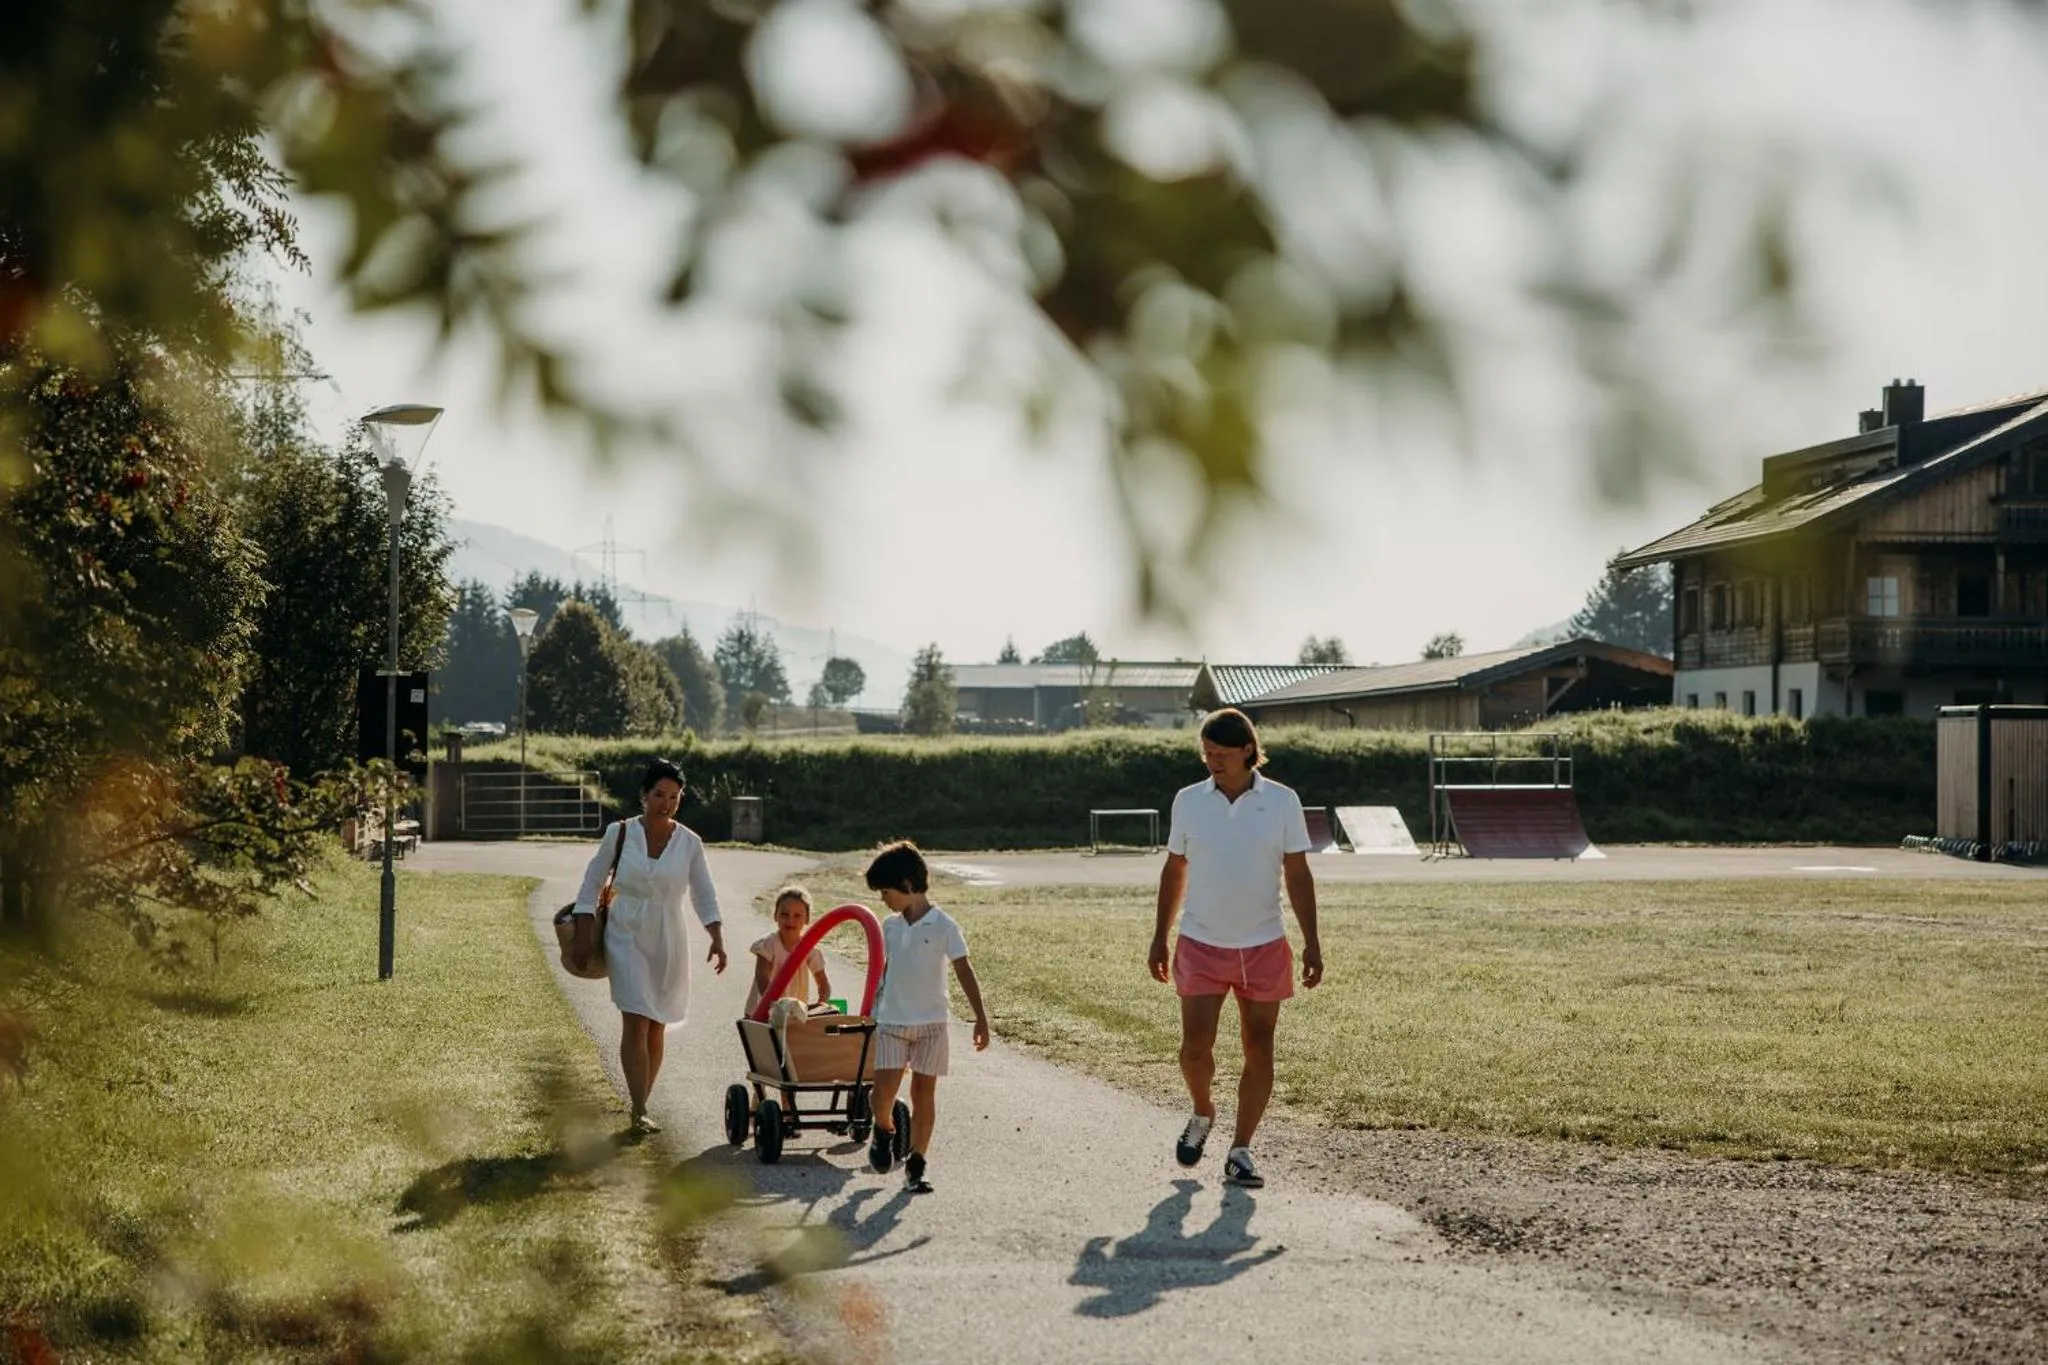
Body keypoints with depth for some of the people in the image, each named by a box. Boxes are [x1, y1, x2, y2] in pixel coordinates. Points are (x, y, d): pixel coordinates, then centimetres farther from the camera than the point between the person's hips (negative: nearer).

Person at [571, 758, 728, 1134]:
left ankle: (641, 1104, 20)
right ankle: (639, 1113, -16)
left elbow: (705, 897, 6)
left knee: (656, 1028, 7)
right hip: (627, 937, -2)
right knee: (635, 1022, -14)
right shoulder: (620, 834, -3)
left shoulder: (689, 843, 0)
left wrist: (717, 940, -6)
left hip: (668, 941, 2)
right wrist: (584, 934, -2)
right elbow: (592, 882, 5)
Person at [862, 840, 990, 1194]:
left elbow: (964, 972, -9)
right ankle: (883, 1132, 20)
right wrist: (873, 1011, 23)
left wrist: (981, 1018, -13)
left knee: (924, 1091, 1)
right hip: (891, 1021, 3)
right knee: (884, 1087, -11)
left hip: (930, 1022, -3)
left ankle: (916, 1167, 8)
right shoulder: (890, 926, 5)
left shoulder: (943, 926, -8)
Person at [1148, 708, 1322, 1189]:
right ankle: (1203, 1114, 24)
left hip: (1264, 947, 0)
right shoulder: (1188, 801, 1)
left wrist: (1311, 943, -5)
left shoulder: (1282, 801, -2)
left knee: (1259, 1052, 1)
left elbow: (1297, 874, 0)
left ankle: (1240, 1154, 11)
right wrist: (1160, 937, 10)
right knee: (1195, 1048, -7)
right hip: (1201, 946, 0)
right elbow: (1174, 870, 11)